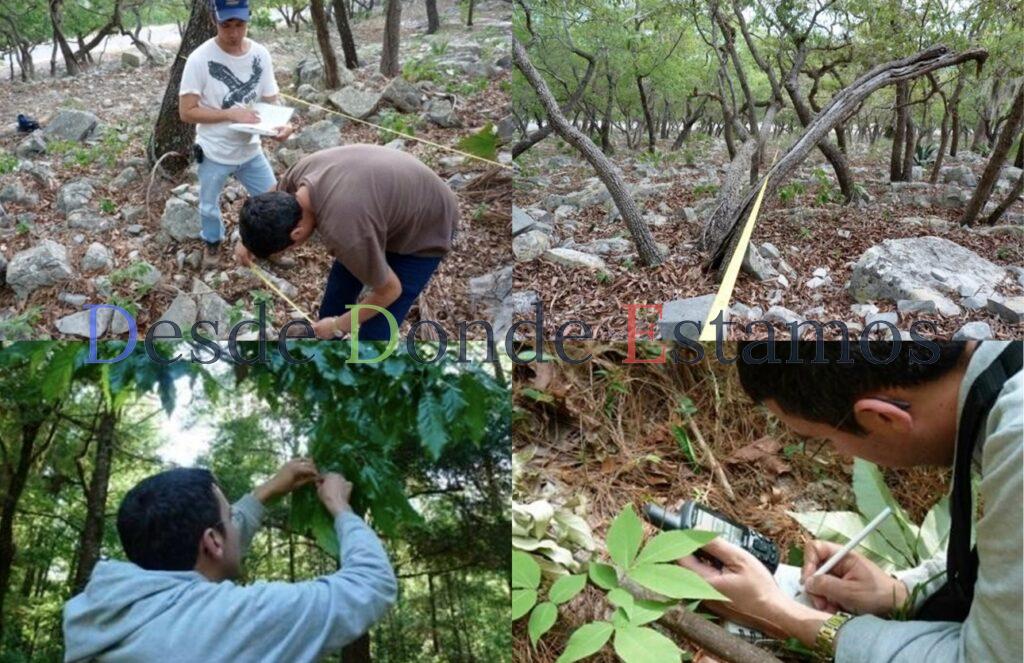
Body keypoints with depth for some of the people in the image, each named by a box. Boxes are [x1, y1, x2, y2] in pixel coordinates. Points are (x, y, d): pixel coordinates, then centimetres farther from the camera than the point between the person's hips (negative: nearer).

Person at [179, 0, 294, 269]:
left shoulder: (260, 55, -9)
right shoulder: (200, 59, -21)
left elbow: (270, 101, -4)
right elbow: (187, 112, -20)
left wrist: (282, 124, -26)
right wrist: (231, 114, -28)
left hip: (250, 150, 3)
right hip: (214, 153, -3)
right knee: (209, 207, 18)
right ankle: (213, 243, 48)